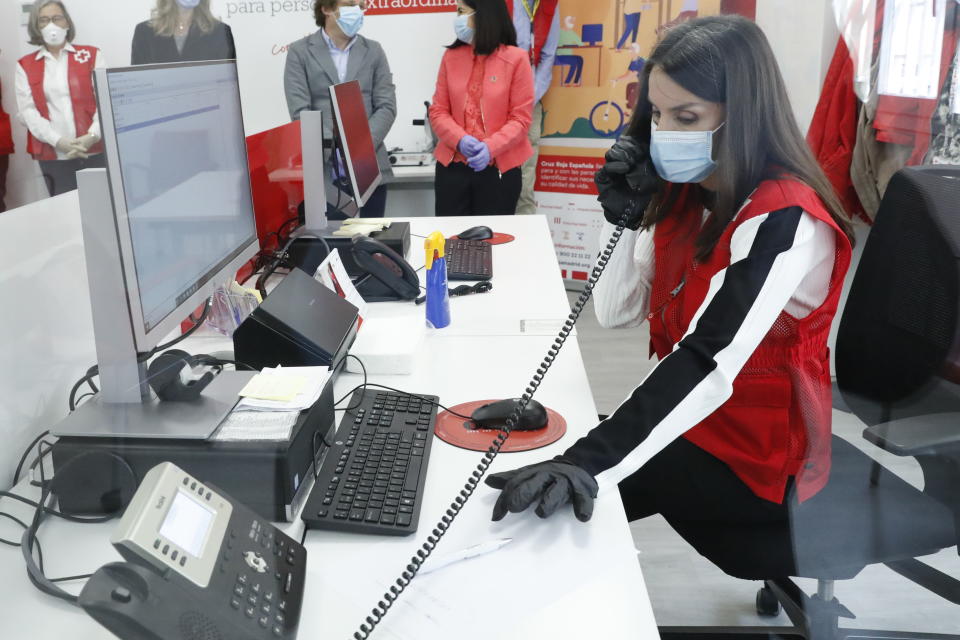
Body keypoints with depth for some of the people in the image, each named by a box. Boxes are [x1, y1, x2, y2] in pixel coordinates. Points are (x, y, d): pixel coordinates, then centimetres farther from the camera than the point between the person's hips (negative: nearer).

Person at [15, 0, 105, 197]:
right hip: (53, 157, 1)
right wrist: (58, 141, -15)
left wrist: (93, 136, -16)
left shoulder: (91, 55, 8)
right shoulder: (25, 66, 10)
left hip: (95, 151, -1)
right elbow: (27, 110, 1)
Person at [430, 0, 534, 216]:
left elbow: (521, 117, -6)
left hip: (499, 169, -3)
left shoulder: (516, 58, -4)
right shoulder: (451, 56, 6)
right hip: (452, 167, 3)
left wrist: (491, 147, -21)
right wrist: (459, 140, -13)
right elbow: (438, 111, 6)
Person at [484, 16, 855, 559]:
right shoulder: (685, 191, 0)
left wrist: (590, 465, -47)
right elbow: (617, 313, 1)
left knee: (556, 510, -12)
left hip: (752, 455, -7)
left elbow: (708, 363, -38)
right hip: (688, 416, 7)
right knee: (542, 462, 4)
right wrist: (623, 218, -15)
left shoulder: (784, 220, -26)